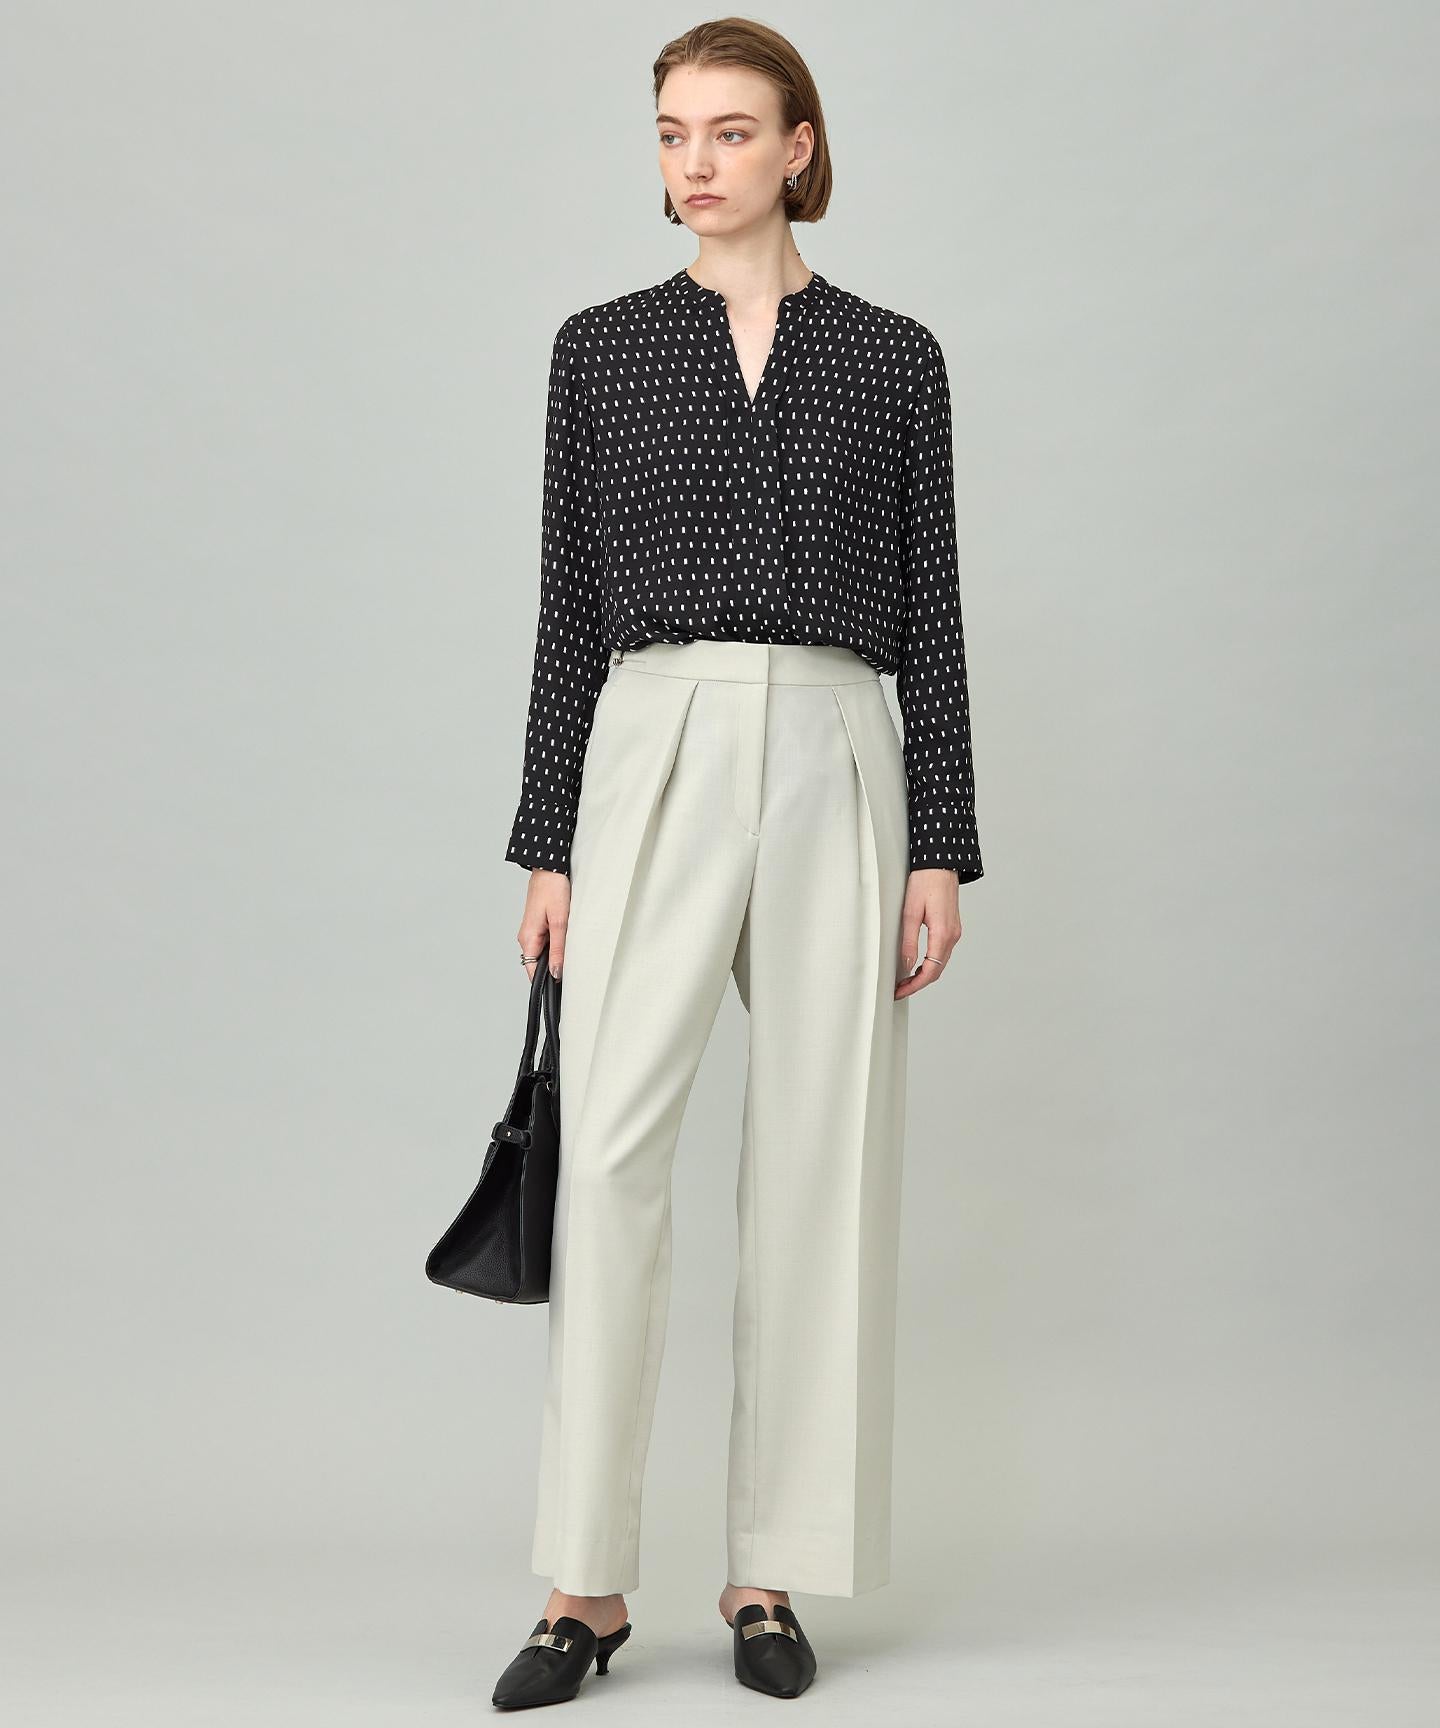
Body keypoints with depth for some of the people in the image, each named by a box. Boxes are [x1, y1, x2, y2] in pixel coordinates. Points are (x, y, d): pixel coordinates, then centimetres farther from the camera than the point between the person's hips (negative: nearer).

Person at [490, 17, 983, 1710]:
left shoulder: (893, 358, 9)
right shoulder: (601, 349, 9)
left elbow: (928, 620, 7)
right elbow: (569, 609, 8)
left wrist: (943, 847, 0)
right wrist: (548, 845, 2)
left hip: (835, 767, 1)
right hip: (650, 758, 0)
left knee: (820, 1160, 1)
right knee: (610, 1146, -10)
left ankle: (772, 1573, 12)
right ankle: (586, 1583, -2)